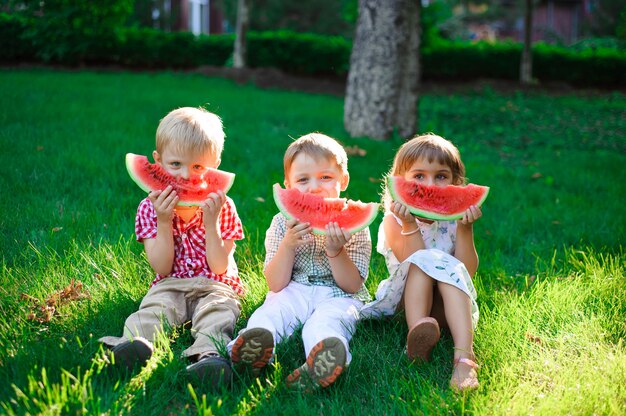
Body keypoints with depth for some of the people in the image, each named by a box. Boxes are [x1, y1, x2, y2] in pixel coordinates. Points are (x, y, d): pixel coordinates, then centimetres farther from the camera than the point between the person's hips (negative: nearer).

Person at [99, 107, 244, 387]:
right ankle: (135, 342, -57)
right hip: (170, 285, 1)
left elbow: (220, 267, -9)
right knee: (154, 308, -29)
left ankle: (209, 353, -59)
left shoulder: (223, 207, -1)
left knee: (217, 311, -31)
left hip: (214, 285, -1)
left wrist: (211, 222, -20)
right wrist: (164, 222, -18)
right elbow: (162, 268, -6)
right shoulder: (150, 208, 0)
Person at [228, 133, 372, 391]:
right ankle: (255, 343, -58)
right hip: (293, 292, 3)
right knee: (270, 310, -29)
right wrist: (288, 244, -19)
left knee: (325, 322, -35)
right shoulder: (282, 224, 3)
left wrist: (336, 251, -25)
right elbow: (276, 285, -4)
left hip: (337, 295, -2)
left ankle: (324, 355, -65)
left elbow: (353, 285, -7)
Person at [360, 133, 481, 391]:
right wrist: (410, 226, -30)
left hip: (450, 302, 2)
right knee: (424, 261, -26)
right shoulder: (394, 220, -6)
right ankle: (417, 332, -48)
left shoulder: (455, 217, -1)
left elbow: (468, 273, -12)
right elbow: (416, 265, -20)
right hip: (406, 302, -1)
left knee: (452, 269, -28)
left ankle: (464, 355, -46)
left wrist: (465, 229, -21)